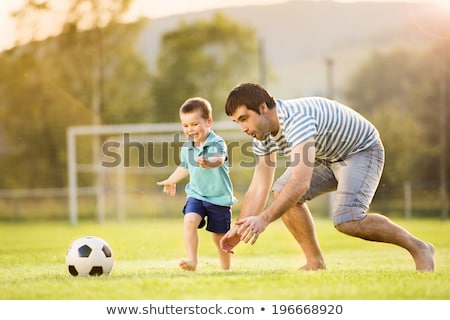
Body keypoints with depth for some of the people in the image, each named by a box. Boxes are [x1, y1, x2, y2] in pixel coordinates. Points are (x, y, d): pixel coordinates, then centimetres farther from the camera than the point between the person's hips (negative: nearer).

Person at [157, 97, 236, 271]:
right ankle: (192, 260, -24)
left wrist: (208, 163, -61)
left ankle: (225, 267, 28)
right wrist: (171, 181, 37)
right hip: (196, 195, 4)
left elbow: (219, 160, -39)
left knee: (219, 236, 6)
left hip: (219, 198, -4)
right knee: (190, 221, -24)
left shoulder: (217, 143, -16)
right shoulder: (187, 147, 2)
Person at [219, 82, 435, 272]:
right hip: (327, 156, 9)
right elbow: (258, 188, -1)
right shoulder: (263, 136, -6)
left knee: (346, 220, -27)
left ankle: (418, 248, -8)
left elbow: (301, 182, -45)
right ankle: (316, 263, 1)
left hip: (362, 150, -9)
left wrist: (264, 219, -49)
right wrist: (238, 229, -11)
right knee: (282, 192, -8)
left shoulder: (296, 119, -36)